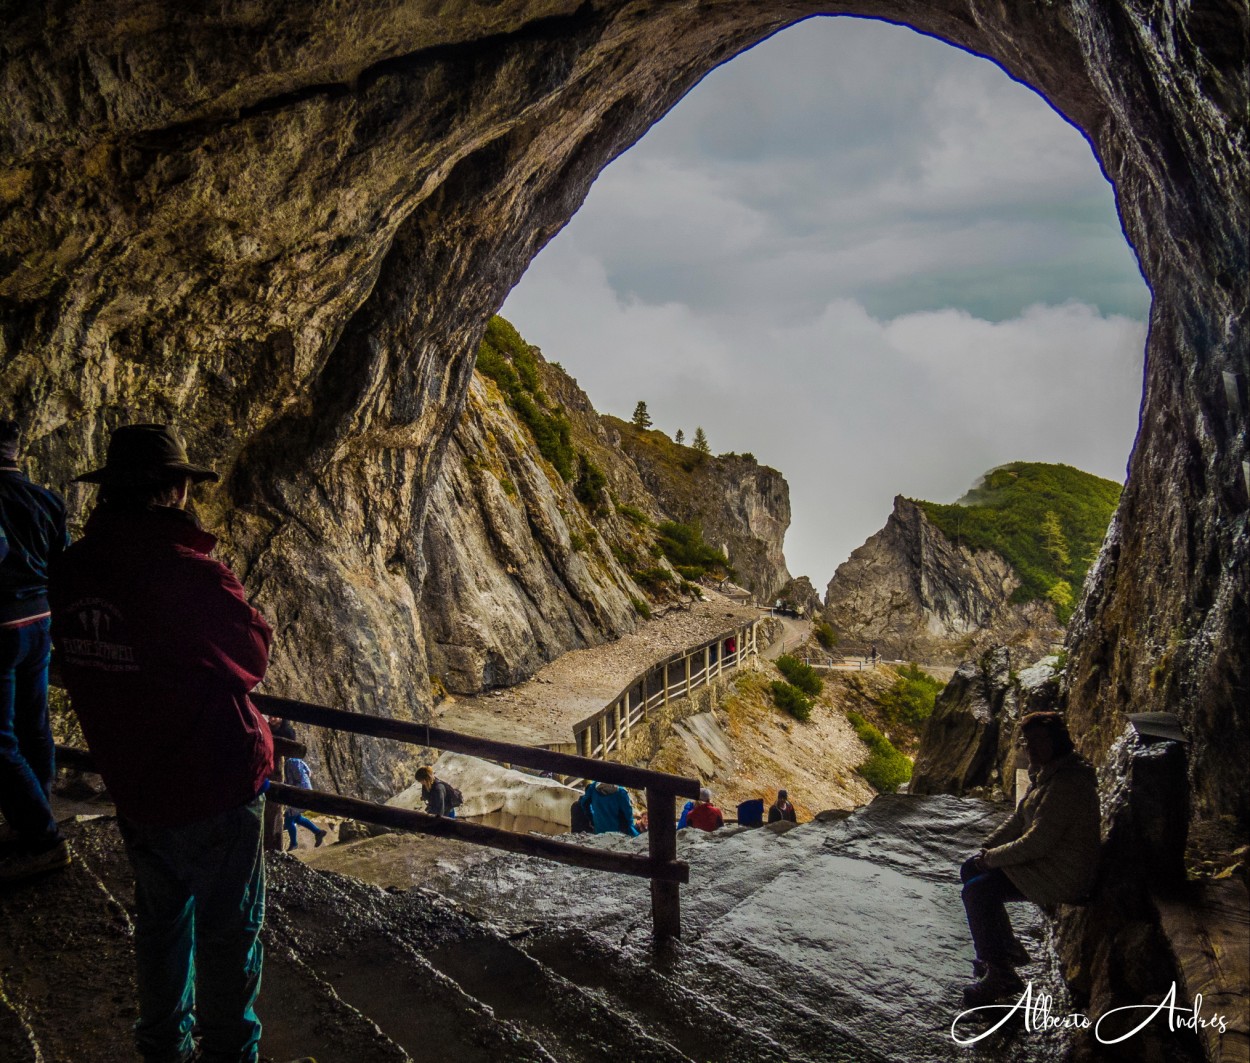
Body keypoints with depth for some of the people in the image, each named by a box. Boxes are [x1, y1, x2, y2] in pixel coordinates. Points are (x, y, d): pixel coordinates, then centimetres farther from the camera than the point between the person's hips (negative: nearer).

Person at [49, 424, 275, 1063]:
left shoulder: (70, 572, -8)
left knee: (159, 920, 25)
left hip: (131, 788, 6)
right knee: (227, 931, 13)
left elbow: (83, 668, 6)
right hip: (213, 792, -6)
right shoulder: (190, 574, -26)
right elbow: (253, 657, -9)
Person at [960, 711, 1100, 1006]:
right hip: (1043, 859, 11)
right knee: (970, 870, 13)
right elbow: (1020, 819, 15)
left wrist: (992, 857, -16)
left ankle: (1000, 976, -8)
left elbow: (1037, 843, -28)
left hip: (1062, 876, -11)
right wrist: (986, 848, 4)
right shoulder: (1045, 772, 6)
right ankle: (1009, 948, 23)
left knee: (977, 891, -20)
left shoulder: (1067, 782, -27)